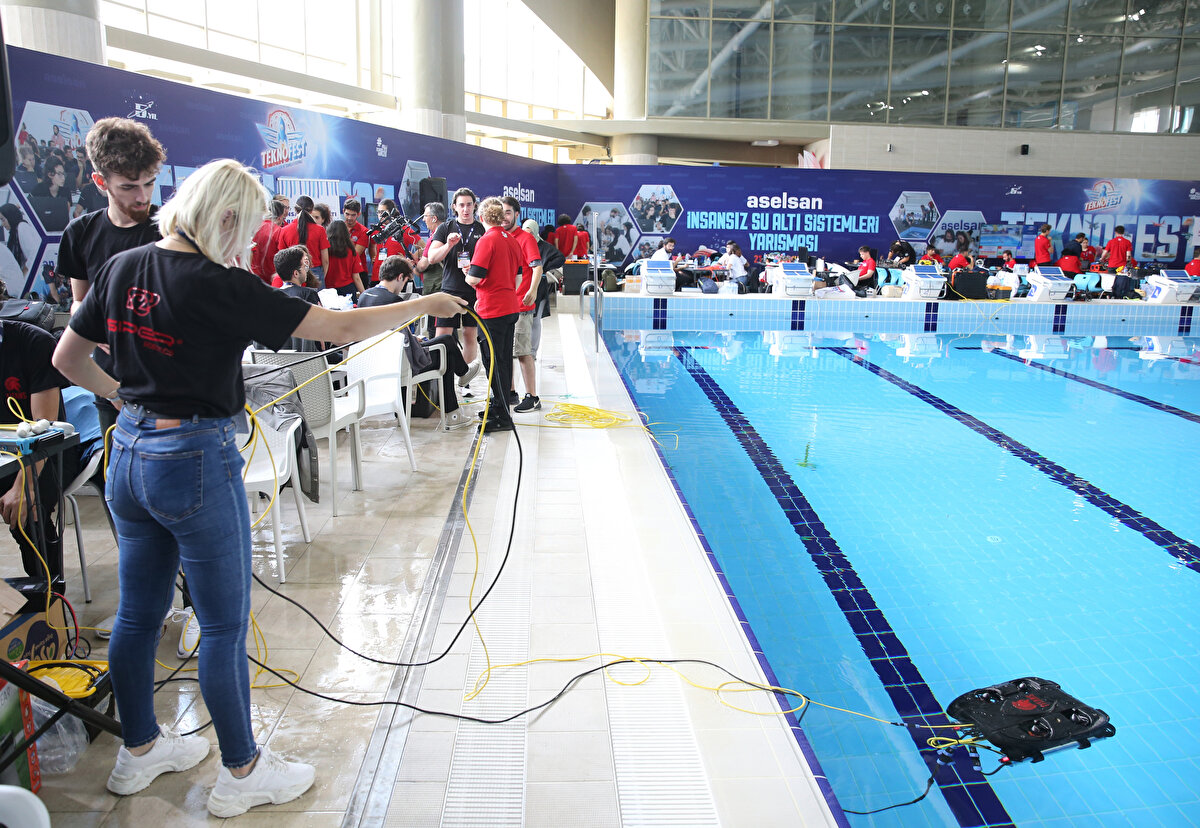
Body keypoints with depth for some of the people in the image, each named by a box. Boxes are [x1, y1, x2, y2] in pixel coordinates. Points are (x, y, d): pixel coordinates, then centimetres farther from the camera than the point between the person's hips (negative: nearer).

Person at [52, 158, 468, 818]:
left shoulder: (122, 268, 2)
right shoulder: (220, 288, -19)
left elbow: (66, 359, 12)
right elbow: (341, 328, -19)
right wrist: (424, 305, -7)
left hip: (128, 456, 8)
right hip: (197, 460, -8)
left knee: (137, 613, 20)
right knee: (224, 625, 6)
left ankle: (140, 749, 39)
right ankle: (242, 773, 22)